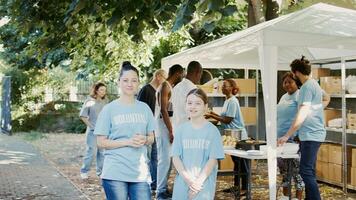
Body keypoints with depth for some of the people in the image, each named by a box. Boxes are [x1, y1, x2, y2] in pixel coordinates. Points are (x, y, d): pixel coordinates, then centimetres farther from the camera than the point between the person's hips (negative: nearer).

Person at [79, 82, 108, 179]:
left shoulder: (105, 102, 4)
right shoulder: (89, 101, -6)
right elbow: (82, 115, -3)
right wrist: (90, 125, -6)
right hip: (93, 131, -4)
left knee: (102, 152, 10)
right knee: (91, 151, -4)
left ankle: (100, 171, 22)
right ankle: (84, 171, 9)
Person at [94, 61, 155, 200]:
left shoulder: (144, 108, 8)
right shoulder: (109, 109, -1)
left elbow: (151, 138, 14)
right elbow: (101, 143, -3)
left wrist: (145, 140, -9)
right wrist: (127, 142, -15)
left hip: (141, 172, 3)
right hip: (115, 172, -2)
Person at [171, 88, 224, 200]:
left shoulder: (212, 130, -3)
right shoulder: (181, 129, 5)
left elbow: (213, 159, -6)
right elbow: (176, 157, 2)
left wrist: (199, 182, -13)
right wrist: (187, 179, -12)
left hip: (204, 185, -3)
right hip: (182, 184, 3)